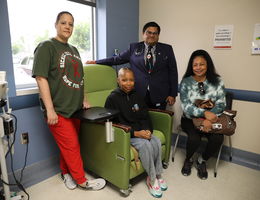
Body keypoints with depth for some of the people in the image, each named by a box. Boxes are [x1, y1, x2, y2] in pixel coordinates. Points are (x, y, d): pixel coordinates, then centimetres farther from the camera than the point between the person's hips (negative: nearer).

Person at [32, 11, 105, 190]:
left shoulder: (74, 50, 17)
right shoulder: (46, 47, -5)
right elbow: (41, 78, -13)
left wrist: (84, 99, 15)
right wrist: (50, 109, -18)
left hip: (75, 108, 6)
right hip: (58, 110, -6)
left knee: (68, 145, 14)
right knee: (71, 146, 1)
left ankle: (66, 173, 35)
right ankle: (82, 180, 18)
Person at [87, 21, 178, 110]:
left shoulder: (167, 49, 8)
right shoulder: (134, 48, 9)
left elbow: (173, 72, 6)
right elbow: (117, 59, 13)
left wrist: (172, 94, 1)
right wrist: (96, 62, 13)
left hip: (159, 96, 0)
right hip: (138, 94, 0)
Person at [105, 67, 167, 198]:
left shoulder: (136, 97, 10)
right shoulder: (112, 98, -9)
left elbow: (145, 117, 10)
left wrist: (147, 130, -12)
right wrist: (135, 133, -21)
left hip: (141, 131, 6)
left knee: (157, 142, -18)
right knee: (145, 144, -27)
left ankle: (158, 175, 2)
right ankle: (152, 179, -6)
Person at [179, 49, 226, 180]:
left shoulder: (217, 81, 1)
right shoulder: (185, 82, -4)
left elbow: (221, 103, -5)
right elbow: (186, 106, -12)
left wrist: (209, 119, -23)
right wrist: (205, 113, -28)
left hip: (211, 119, 2)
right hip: (190, 119, -1)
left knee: (218, 138, -25)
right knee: (194, 138, -29)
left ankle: (202, 161, 8)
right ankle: (188, 160, 8)